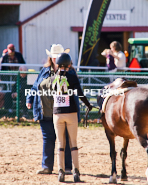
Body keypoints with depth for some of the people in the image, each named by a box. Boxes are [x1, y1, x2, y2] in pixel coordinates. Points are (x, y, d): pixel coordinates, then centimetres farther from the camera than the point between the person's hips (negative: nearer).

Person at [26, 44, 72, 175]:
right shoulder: (45, 71, 11)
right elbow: (36, 87, 16)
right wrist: (30, 99, 6)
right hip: (46, 114, 4)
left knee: (65, 139, 2)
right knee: (47, 139, 8)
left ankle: (67, 167, 9)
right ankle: (47, 167, 14)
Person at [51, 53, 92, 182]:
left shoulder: (53, 78, 1)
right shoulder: (72, 78, -8)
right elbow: (80, 95, -10)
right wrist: (89, 105, 6)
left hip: (57, 113, 2)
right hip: (71, 113, -2)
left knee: (60, 143, 8)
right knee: (73, 142, 5)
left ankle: (61, 171, 2)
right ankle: (76, 171, -1)